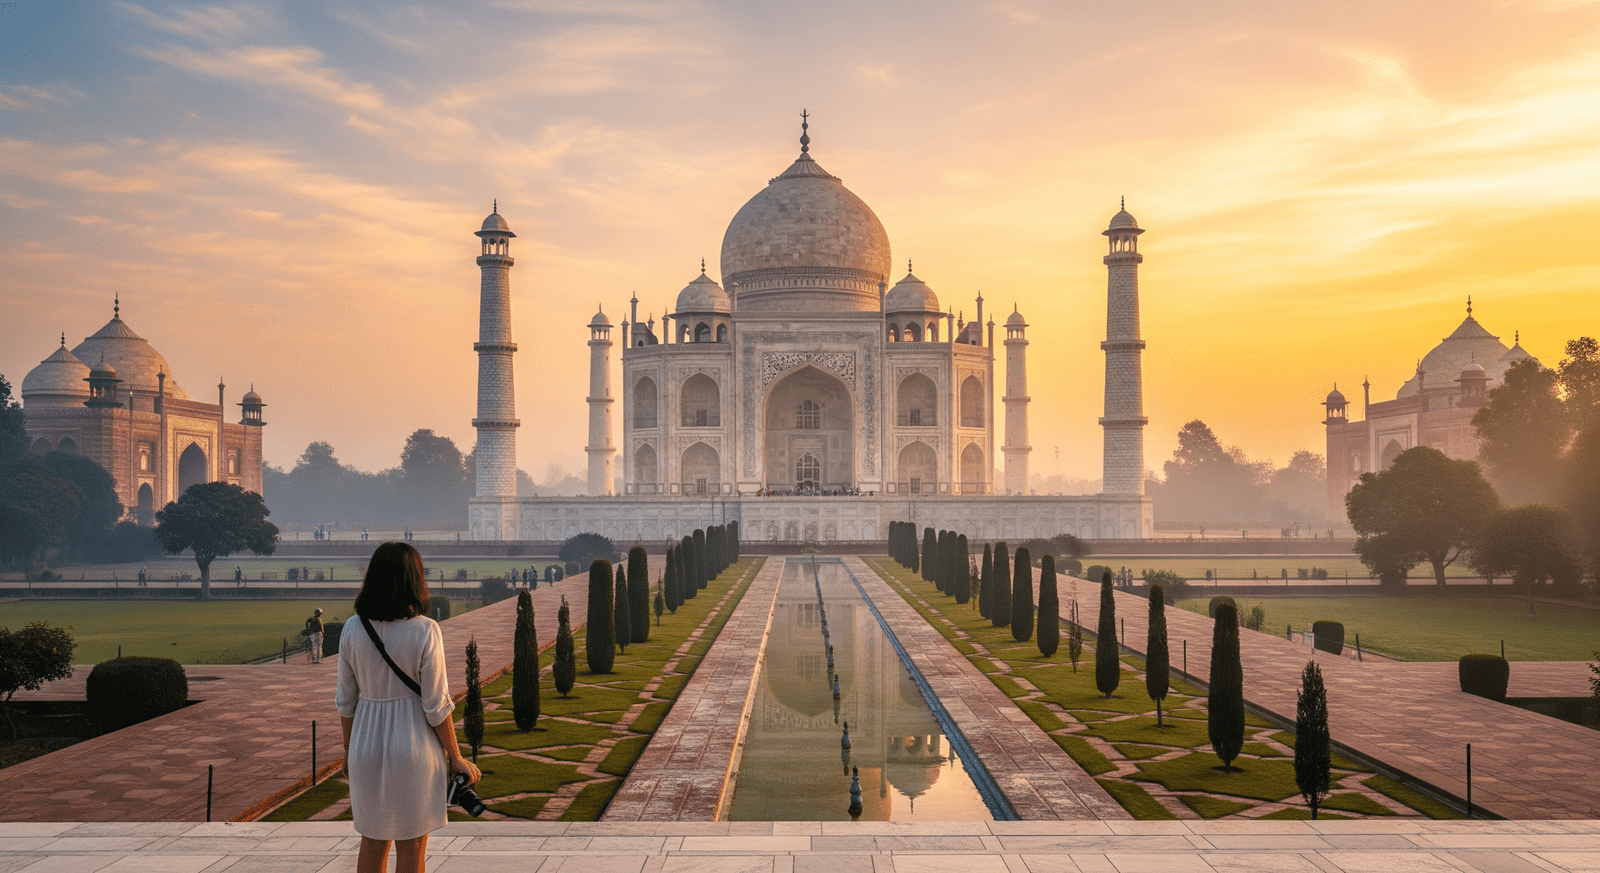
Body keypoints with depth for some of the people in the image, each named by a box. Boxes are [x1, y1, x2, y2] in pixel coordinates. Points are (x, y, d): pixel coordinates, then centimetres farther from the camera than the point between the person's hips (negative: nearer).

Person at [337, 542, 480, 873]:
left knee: (372, 843, 18)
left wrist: (348, 749, 18)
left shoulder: (353, 629, -4)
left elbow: (346, 700, 3)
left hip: (366, 745, 4)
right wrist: (456, 757, -2)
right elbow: (436, 706, -13)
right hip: (413, 747, -4)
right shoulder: (425, 630, -15)